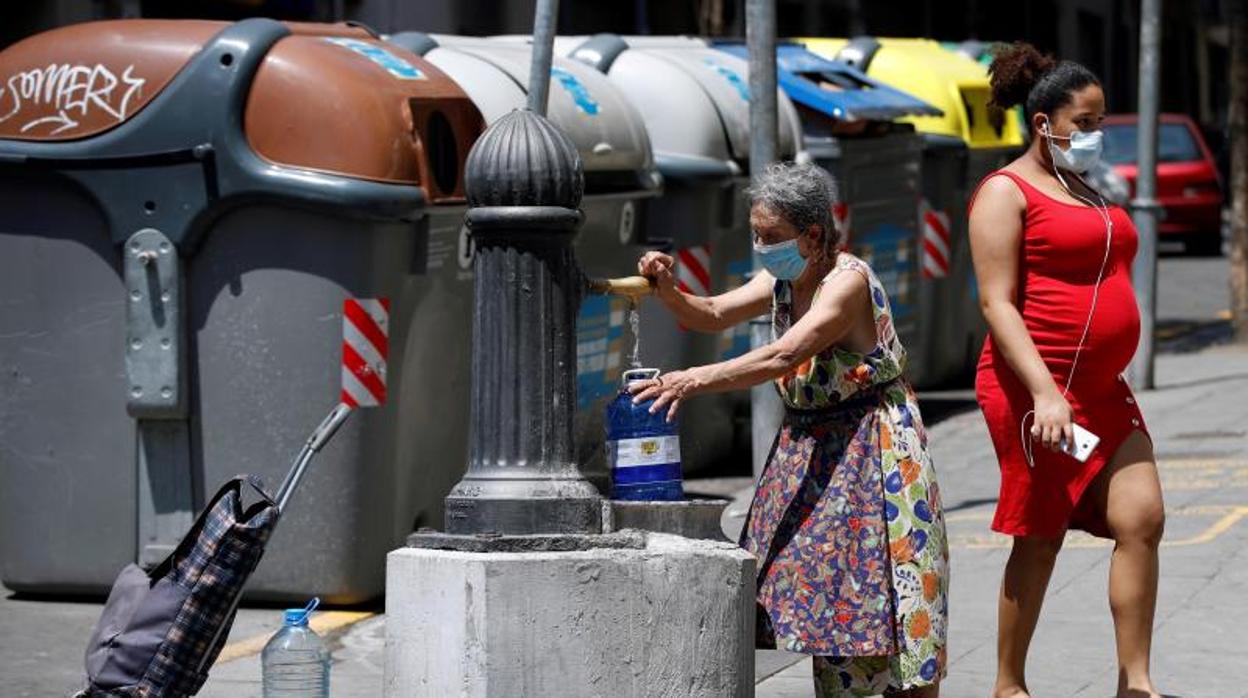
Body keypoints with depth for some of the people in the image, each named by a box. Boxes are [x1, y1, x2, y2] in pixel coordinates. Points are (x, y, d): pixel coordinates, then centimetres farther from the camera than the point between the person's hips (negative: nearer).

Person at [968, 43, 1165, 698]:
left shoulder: (1086, 192, 20)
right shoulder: (1007, 192, -6)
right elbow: (997, 303, -14)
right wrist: (1045, 393, -24)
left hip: (1104, 391, 8)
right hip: (1036, 390, -8)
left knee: (1142, 519, -4)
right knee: (1041, 538, -2)